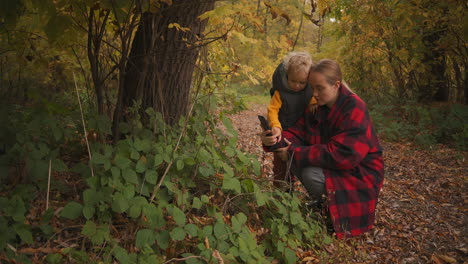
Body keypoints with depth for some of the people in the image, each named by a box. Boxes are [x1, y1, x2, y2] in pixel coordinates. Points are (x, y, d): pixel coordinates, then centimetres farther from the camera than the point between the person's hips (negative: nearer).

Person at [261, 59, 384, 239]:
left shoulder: (355, 109, -24)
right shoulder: (317, 107, 0)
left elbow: (340, 155, -31)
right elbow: (298, 132, -6)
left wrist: (296, 152, -30)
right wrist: (273, 140, -28)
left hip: (359, 173, -8)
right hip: (331, 163, 8)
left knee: (311, 175, -28)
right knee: (295, 160, -10)